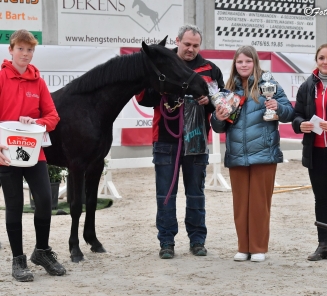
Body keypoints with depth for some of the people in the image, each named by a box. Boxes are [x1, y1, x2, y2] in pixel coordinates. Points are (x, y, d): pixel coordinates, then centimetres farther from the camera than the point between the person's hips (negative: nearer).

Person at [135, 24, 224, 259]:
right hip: (166, 140, -1)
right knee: (165, 194, 4)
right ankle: (167, 241, 11)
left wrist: (209, 100, -13)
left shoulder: (210, 70, 5)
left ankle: (198, 239, 20)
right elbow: (144, 99, -1)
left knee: (196, 193, 11)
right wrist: (156, 88, -20)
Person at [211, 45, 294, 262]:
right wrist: (218, 119, -9)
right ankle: (244, 247, 17)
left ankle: (259, 248, 12)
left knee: (260, 203, 3)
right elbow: (219, 128, 13)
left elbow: (290, 113, -1)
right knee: (240, 204, 8)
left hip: (264, 155, -3)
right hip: (236, 156, 3)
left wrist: (278, 108, -21)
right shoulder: (229, 90, 9)